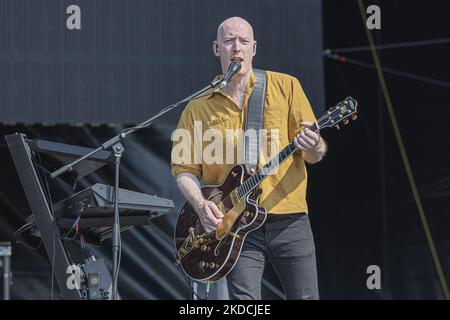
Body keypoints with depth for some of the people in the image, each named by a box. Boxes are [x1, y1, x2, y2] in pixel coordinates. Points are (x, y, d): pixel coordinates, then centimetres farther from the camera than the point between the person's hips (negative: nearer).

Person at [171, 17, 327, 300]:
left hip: (290, 220, 0)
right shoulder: (198, 109, 9)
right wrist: (201, 204, -10)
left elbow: (315, 155, 4)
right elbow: (184, 168, 9)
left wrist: (312, 147, -20)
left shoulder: (286, 86, 6)